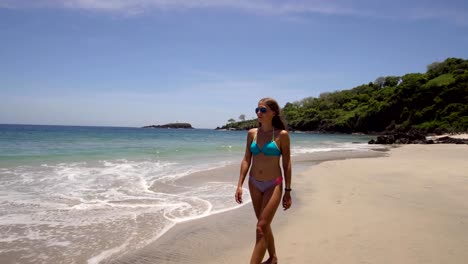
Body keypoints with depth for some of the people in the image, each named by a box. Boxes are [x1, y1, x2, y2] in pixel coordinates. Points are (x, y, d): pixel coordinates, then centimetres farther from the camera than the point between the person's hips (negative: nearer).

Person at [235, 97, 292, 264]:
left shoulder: (282, 135, -9)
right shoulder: (252, 133, 2)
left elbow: (286, 164, -5)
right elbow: (246, 160, 4)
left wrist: (288, 191, -5)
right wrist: (240, 185, -1)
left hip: (273, 185, -5)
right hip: (254, 184, 5)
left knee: (261, 228, -9)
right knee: (265, 225, 18)